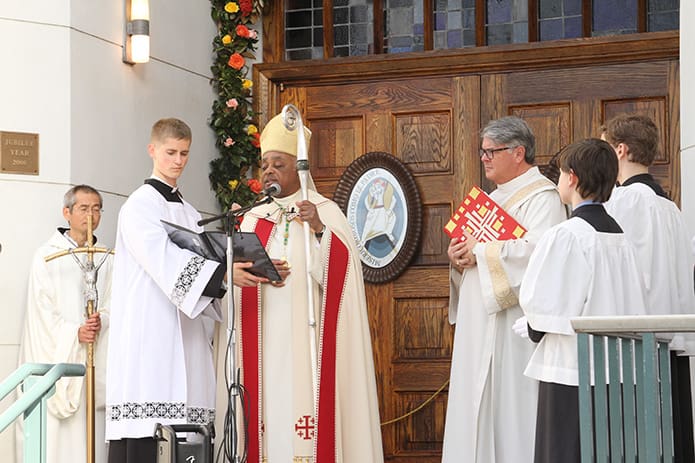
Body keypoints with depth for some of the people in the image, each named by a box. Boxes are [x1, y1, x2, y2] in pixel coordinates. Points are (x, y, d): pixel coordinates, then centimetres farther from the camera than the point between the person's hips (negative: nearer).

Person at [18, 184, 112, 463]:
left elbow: (111, 305, 8)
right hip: (54, 354, -3)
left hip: (93, 360, 3)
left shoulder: (106, 259, 13)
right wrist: (74, 333, -15)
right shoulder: (47, 256, 4)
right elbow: (43, 308, -3)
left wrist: (99, 323, -13)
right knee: (53, 431, -8)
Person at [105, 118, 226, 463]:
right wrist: (223, 272, -29)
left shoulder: (189, 213, 22)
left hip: (184, 337, 7)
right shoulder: (140, 205, -1)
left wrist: (217, 285, -5)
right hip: (148, 334, -7)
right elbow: (164, 258, -18)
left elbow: (195, 271, 17)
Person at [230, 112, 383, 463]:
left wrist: (319, 229, -21)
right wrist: (258, 273, -12)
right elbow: (238, 277, 8)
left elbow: (340, 272, -8)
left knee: (305, 405, -11)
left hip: (308, 339, -3)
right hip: (264, 345, 3)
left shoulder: (326, 211, 5)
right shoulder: (252, 219, 16)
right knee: (269, 413, -3)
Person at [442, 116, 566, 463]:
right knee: (479, 407, 6)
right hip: (482, 326, 9)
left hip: (514, 322, -9)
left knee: (510, 405, -7)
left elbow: (536, 250, -24)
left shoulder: (541, 196, -8)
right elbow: (474, 248, 24)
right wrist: (459, 259, 1)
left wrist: (481, 251, -14)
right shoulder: (495, 197, 21)